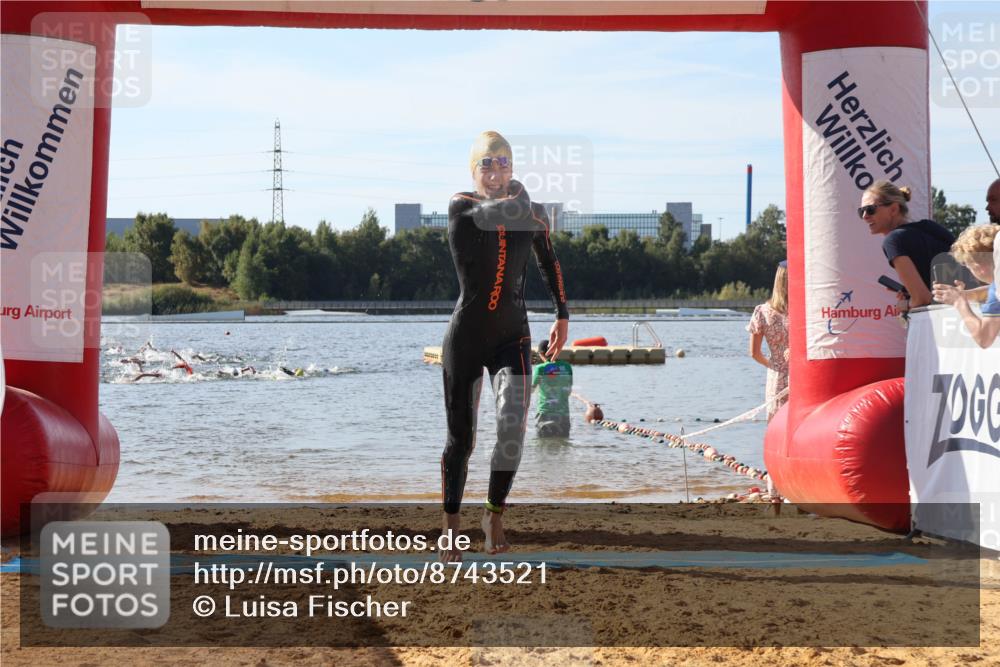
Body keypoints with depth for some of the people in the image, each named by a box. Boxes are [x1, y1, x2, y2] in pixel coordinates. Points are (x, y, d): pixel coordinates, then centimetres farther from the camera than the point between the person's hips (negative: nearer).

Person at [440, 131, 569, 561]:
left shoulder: (529, 213, 7)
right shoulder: (461, 206, -5)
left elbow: (549, 263, 23)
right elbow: (513, 213, -22)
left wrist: (562, 315, 23)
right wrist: (521, 196, -1)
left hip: (513, 336, 2)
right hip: (465, 336, -2)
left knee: (513, 424, -19)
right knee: (461, 437, 4)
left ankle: (495, 514, 0)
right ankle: (451, 526, 20)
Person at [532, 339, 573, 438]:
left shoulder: (540, 369, -7)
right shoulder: (567, 367, 2)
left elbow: (530, 389, 7)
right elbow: (569, 391, 10)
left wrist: (529, 373, 23)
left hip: (545, 414, -3)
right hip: (563, 414, 3)